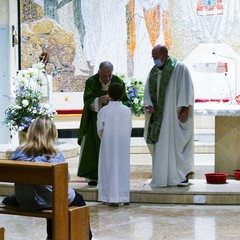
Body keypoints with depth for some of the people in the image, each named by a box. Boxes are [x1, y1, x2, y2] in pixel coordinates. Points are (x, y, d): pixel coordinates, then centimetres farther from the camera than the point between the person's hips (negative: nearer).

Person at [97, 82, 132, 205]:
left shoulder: (104, 110, -9)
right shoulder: (127, 110, -2)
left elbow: (100, 128, -6)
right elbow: (129, 129, 1)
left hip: (108, 144, -2)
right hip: (124, 143, 2)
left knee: (110, 169, 3)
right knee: (123, 168, 9)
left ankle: (112, 197, 0)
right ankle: (123, 197, 10)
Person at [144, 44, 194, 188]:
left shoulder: (180, 68, -5)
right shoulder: (154, 71, 12)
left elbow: (186, 89, -8)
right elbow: (149, 91, 11)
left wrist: (185, 109, -15)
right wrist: (148, 104, -9)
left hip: (175, 114, -5)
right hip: (159, 115, 5)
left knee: (177, 143, -4)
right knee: (160, 146, 3)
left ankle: (182, 175, 6)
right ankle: (163, 177, 7)